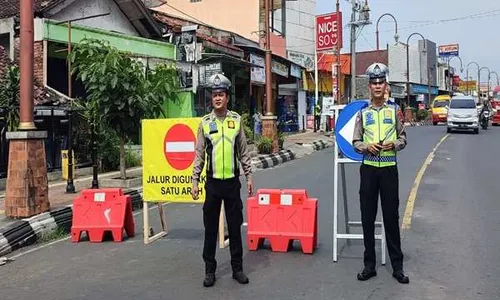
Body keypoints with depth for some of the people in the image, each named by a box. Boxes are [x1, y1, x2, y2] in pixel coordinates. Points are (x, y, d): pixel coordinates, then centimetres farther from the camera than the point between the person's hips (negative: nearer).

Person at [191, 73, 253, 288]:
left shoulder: (236, 120, 2)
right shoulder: (205, 122, 0)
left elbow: (243, 152, 7)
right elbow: (199, 155, 2)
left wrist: (249, 176, 5)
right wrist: (194, 181, -1)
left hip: (233, 181, 1)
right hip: (213, 182, 0)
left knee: (235, 226, 8)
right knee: (211, 228, 7)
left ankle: (237, 268, 21)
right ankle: (210, 269, 19)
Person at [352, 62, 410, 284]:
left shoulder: (393, 111, 6)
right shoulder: (363, 113, 7)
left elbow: (403, 138, 9)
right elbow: (355, 142, 7)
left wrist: (394, 145, -12)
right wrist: (367, 147, -13)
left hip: (389, 168, -1)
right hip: (368, 168, 1)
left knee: (391, 217, 4)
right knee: (367, 218, 5)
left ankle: (397, 266, 14)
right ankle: (369, 265, 16)